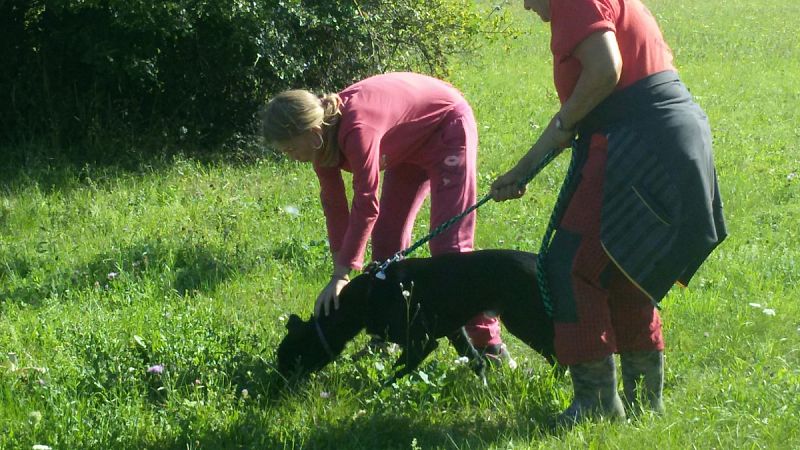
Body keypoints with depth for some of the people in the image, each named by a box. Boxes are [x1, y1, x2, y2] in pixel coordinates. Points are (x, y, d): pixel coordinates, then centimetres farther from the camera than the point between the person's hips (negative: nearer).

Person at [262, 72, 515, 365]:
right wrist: (341, 269, -14)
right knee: (387, 235, 4)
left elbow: (366, 206, -38)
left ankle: (488, 344, -11)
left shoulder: (355, 131, -39)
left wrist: (341, 275, -38)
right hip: (411, 140, 9)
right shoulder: (321, 136, -13)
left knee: (448, 242, -14)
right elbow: (334, 205, -8)